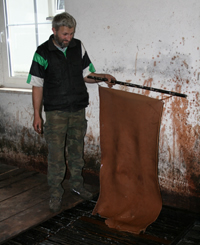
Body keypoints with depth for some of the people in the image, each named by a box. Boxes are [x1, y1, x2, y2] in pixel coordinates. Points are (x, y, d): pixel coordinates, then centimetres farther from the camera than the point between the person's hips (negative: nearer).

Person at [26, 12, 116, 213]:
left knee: (76, 151, 14)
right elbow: (37, 85, -4)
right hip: (55, 112, -3)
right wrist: (37, 115, -6)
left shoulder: (78, 47, 3)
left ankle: (76, 184, 32)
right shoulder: (43, 52, -8)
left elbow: (86, 74, 12)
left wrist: (102, 76, -8)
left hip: (78, 110, 4)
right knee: (56, 155, -1)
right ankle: (55, 194, 13)